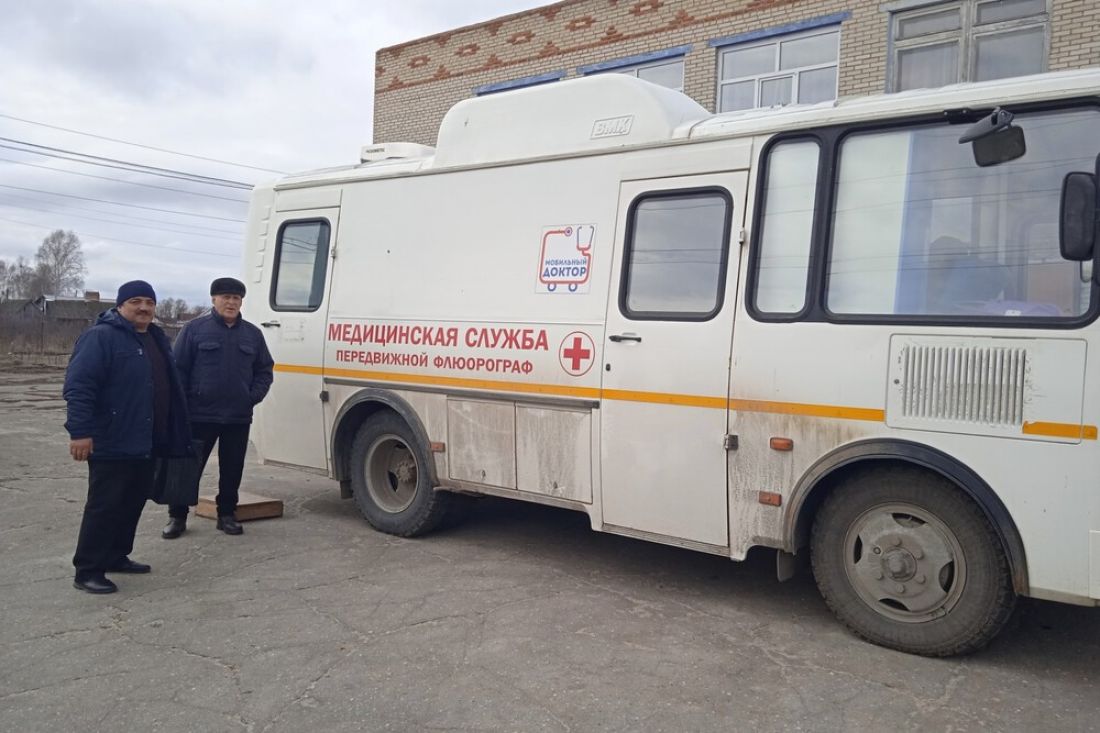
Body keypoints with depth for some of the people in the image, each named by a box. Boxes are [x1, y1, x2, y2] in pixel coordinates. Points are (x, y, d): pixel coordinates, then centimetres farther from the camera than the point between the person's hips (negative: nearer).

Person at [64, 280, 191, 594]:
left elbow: (169, 388, 23)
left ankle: (116, 557, 30)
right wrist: (80, 431, -26)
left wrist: (175, 433, 21)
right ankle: (88, 571, 5)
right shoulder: (100, 337, -12)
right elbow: (78, 386, -20)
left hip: (144, 443, 9)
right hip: (112, 443, -9)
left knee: (133, 503, 16)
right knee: (105, 506, -4)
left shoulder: (157, 339, 15)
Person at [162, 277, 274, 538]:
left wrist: (254, 396, -1)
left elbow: (264, 370, 13)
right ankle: (177, 516, 15)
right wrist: (183, 404, -8)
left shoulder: (252, 334, 9)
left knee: (232, 469, 10)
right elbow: (179, 369, -3)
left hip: (239, 417, 3)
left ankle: (227, 514, 23)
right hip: (200, 415, -3)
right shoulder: (195, 329, -2)